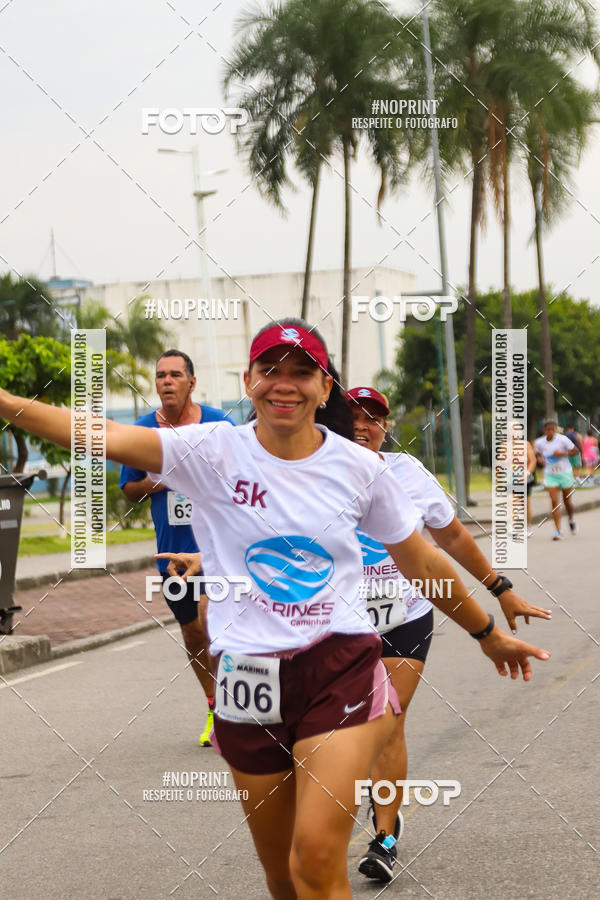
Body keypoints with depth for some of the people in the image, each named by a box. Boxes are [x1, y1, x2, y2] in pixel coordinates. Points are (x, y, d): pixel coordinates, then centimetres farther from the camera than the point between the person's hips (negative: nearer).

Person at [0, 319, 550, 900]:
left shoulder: (360, 468, 2)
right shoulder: (213, 452, -3)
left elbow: (422, 563, 15)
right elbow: (100, 436, -17)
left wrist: (489, 635, 24)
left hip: (341, 667, -1)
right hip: (248, 673, 1)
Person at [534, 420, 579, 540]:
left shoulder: (562, 439, -14)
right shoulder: (539, 443, -6)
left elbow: (575, 450, -6)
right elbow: (537, 454, 13)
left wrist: (563, 453, -22)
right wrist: (539, 459, -9)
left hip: (565, 473, -1)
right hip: (550, 475, 1)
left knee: (567, 501, 12)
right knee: (554, 502, -11)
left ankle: (571, 520, 44)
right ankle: (558, 531, -10)